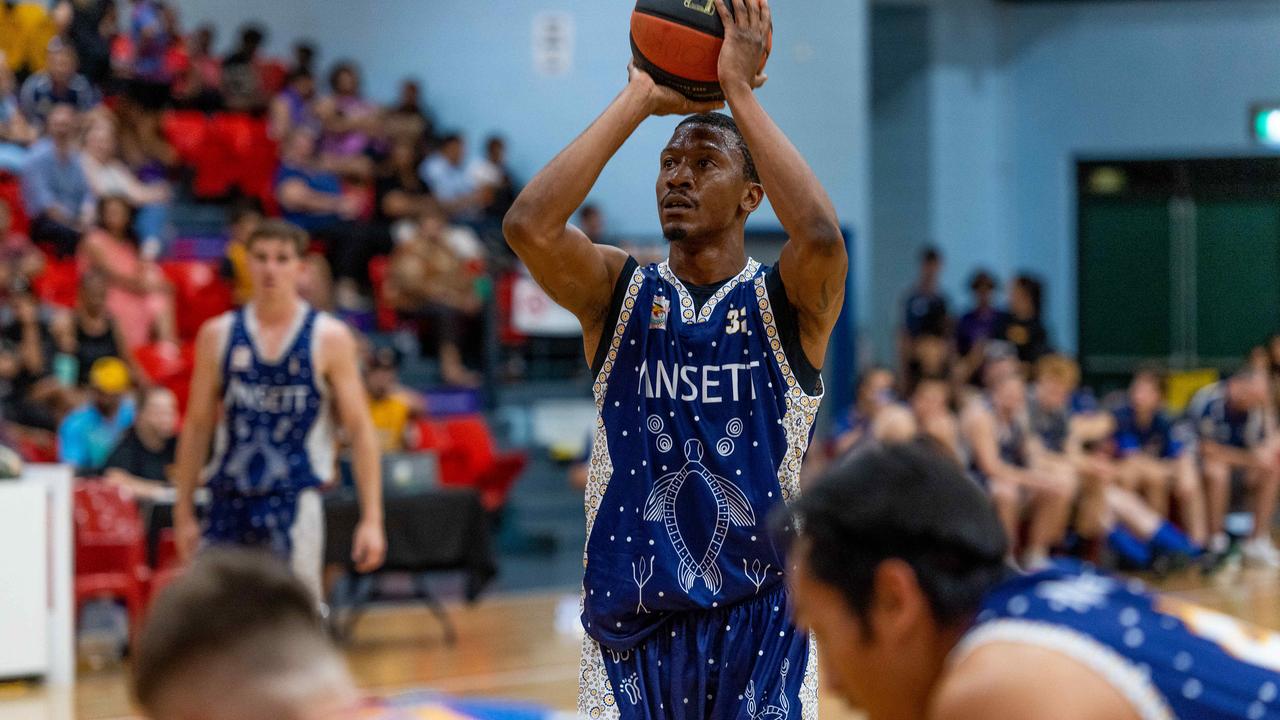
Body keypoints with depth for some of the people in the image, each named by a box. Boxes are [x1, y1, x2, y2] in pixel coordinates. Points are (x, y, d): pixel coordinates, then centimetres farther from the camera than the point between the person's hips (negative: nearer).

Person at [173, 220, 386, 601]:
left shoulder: (330, 338, 0)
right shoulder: (217, 335, 7)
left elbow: (360, 429, -1)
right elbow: (197, 425, 11)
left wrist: (371, 519, -8)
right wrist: (184, 513, 8)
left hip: (294, 502, -3)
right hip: (228, 503, 3)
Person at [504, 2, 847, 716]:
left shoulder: (787, 303, -2)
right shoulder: (619, 292, 3)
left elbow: (821, 235, -26)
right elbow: (528, 226, -16)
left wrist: (739, 88, -18)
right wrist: (640, 100, -12)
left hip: (758, 620, -2)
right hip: (630, 621, 2)